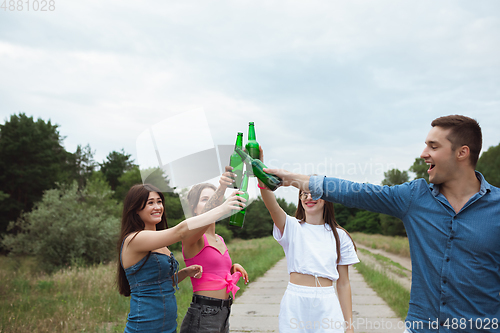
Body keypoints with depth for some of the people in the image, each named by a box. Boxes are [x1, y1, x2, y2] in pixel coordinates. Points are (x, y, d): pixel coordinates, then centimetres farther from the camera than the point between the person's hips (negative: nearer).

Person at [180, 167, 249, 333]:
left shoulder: (220, 240, 14)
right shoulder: (190, 237, -10)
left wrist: (232, 268, 7)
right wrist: (221, 188, -47)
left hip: (224, 314, 8)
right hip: (201, 315, -8)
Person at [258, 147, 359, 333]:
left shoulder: (339, 236, 6)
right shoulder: (291, 227, 2)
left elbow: (343, 283, 8)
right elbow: (272, 205, -20)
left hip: (327, 305, 1)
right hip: (295, 304, 0)